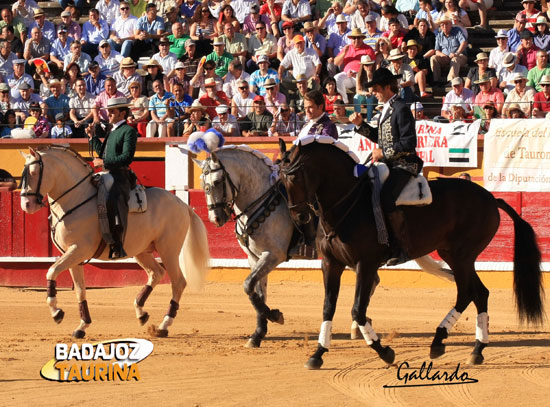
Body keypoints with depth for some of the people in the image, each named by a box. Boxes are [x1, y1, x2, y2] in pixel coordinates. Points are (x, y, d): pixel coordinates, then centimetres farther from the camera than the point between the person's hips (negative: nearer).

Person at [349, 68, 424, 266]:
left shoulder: (401, 109, -12)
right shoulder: (386, 109, 18)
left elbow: (409, 143, -18)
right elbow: (379, 136, 27)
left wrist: (384, 153, -15)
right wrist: (360, 125, 14)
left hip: (404, 165, -10)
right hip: (389, 165, 10)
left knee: (386, 198, -28)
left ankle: (402, 248, -24)